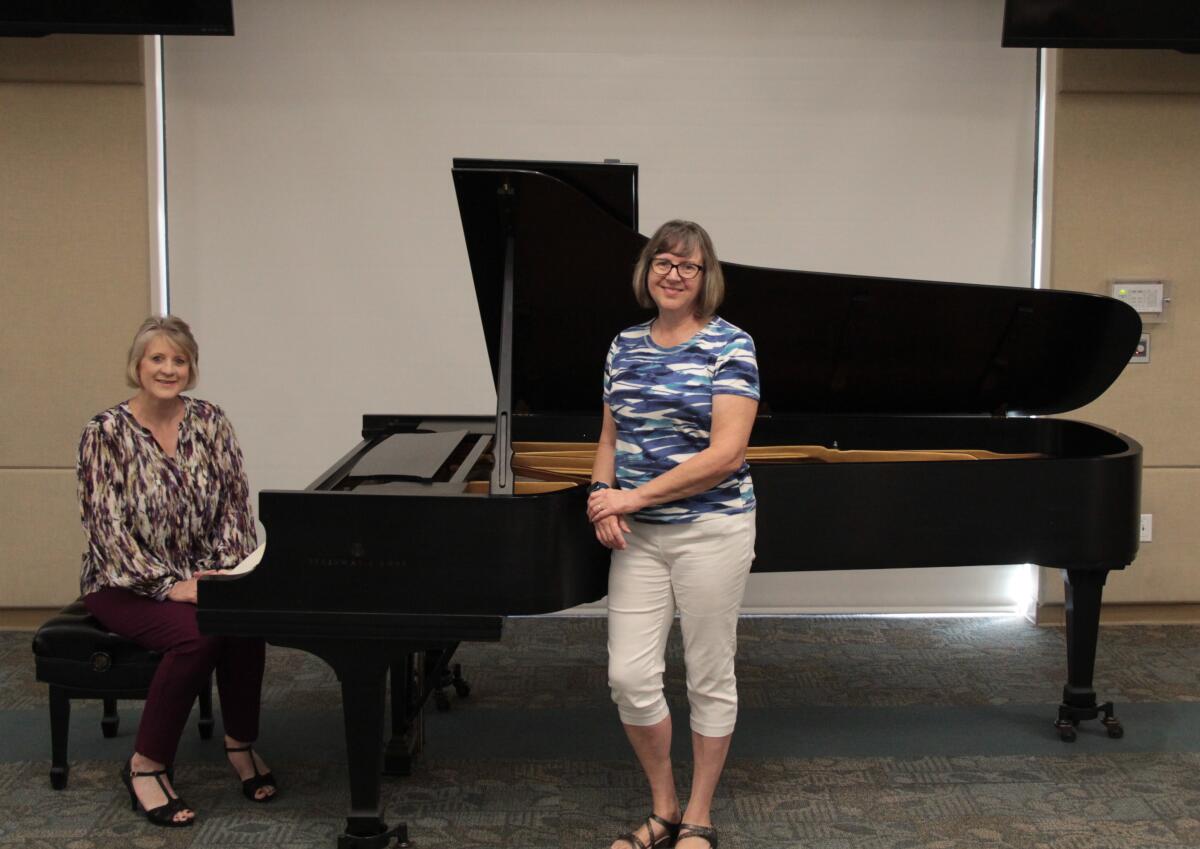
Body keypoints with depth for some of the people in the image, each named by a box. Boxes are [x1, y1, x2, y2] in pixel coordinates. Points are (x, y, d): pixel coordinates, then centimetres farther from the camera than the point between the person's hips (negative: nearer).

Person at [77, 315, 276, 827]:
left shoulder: (210, 422, 1)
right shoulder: (106, 433, -11)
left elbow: (234, 504, -1)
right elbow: (106, 527, -15)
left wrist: (226, 572, -14)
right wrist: (170, 585, -22)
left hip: (197, 574, 4)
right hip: (124, 585, -3)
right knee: (196, 633, -31)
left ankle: (240, 742, -5)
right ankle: (146, 767, -15)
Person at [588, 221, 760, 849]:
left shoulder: (730, 346, -9)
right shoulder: (625, 347, 8)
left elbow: (725, 454, -17)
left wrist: (633, 497, -17)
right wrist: (602, 493, -6)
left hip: (711, 530, -5)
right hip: (637, 536, 5)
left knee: (709, 677, 7)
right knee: (629, 677, 1)